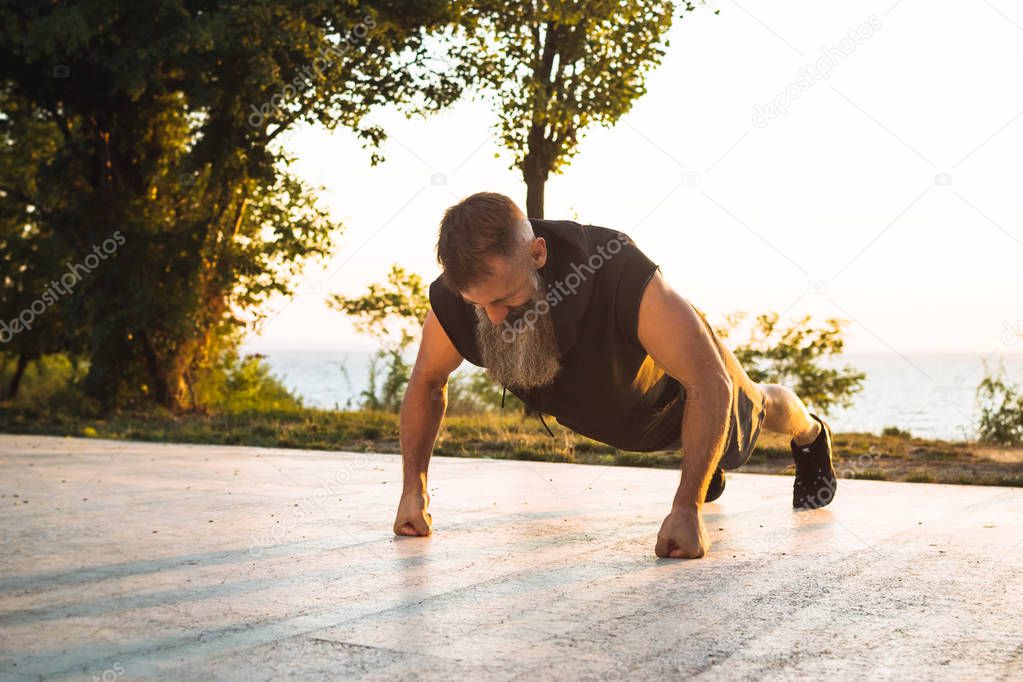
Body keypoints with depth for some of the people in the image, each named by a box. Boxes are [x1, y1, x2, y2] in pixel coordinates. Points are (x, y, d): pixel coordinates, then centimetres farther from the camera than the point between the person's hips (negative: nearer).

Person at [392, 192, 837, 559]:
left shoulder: (621, 277, -50)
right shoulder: (452, 303, -37)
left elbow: (711, 384, -44)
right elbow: (426, 381, -15)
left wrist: (687, 509, -48)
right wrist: (413, 489, -22)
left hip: (678, 375, -3)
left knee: (754, 409, 31)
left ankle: (810, 437, 65)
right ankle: (706, 461, 70)